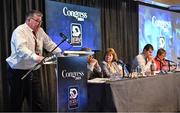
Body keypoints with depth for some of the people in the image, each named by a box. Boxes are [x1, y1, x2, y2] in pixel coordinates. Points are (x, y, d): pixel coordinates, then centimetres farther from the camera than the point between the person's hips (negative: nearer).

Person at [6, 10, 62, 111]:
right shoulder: (20, 31, -14)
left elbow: (49, 44, 14)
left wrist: (61, 54, 0)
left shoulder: (40, 31, 9)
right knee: (16, 103, 3)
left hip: (34, 71, 7)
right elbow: (21, 49, -30)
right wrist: (35, 57, -45)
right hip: (19, 72, -7)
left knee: (37, 103, 9)